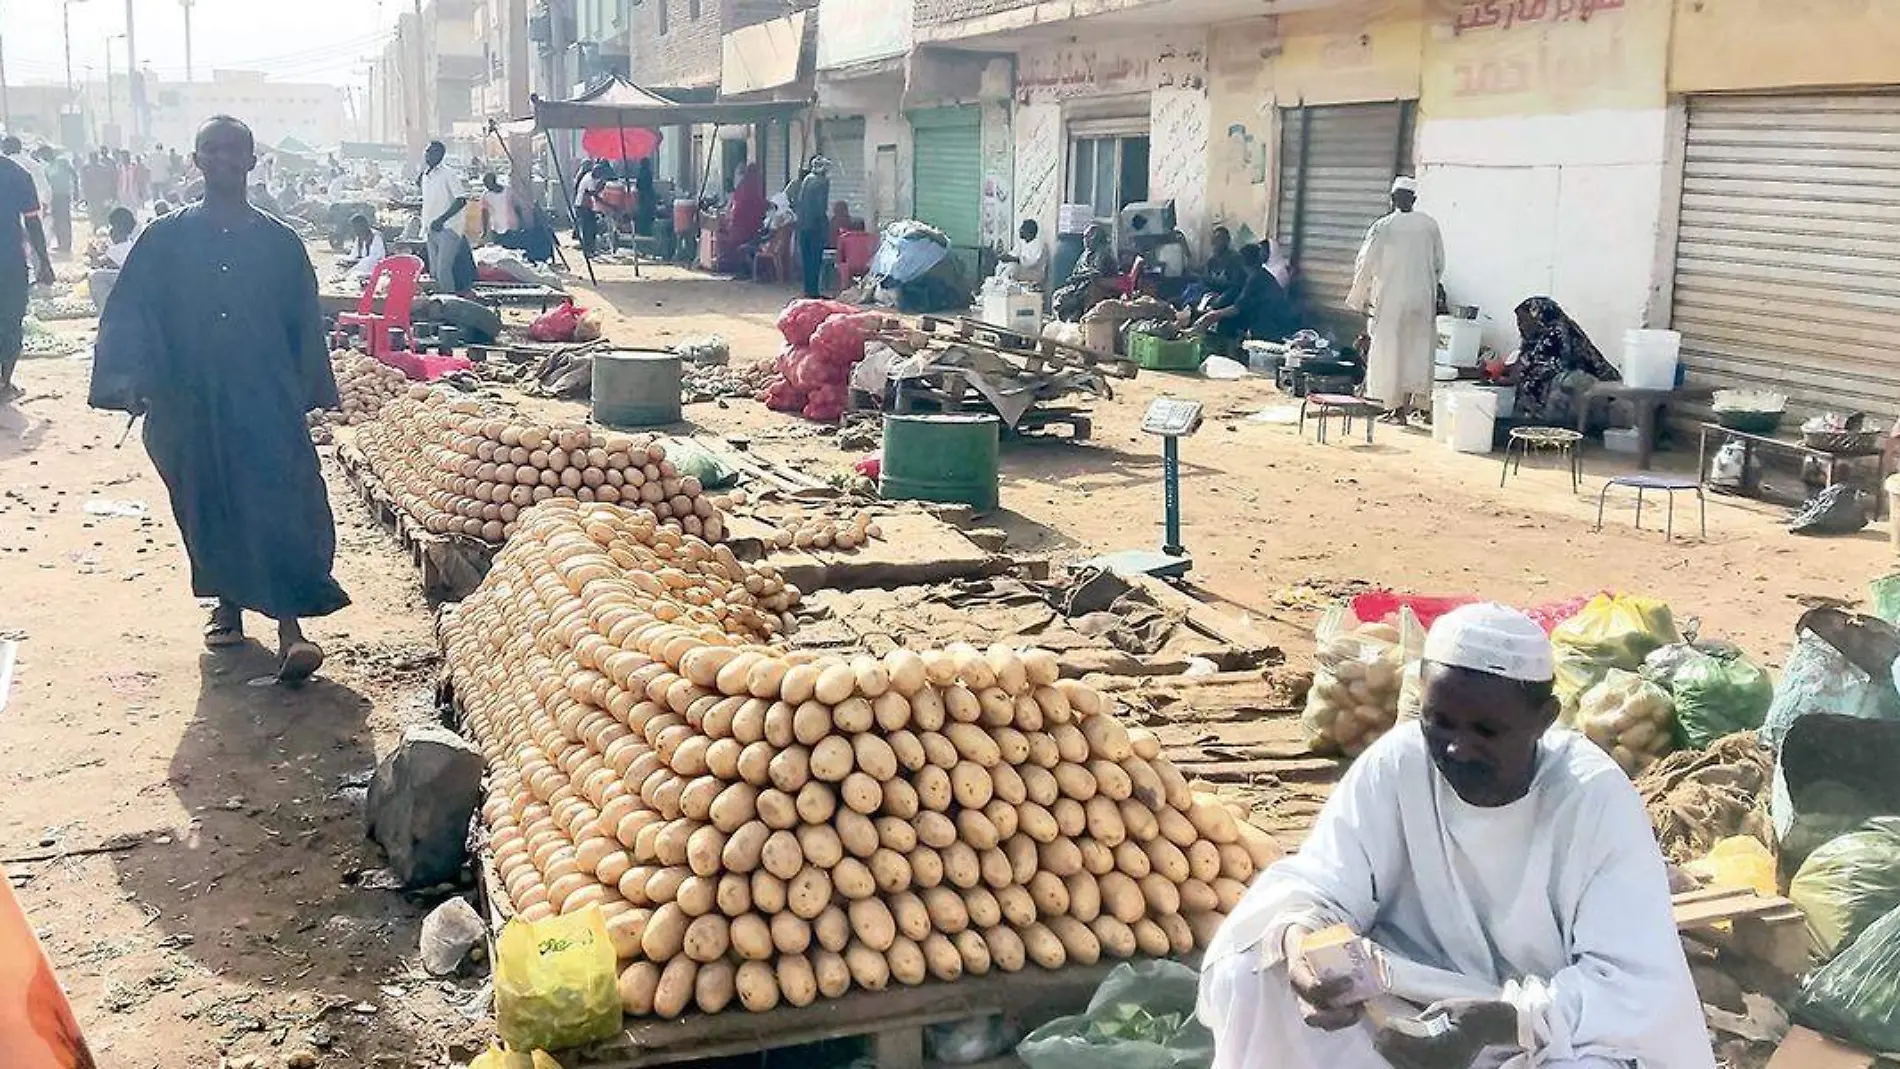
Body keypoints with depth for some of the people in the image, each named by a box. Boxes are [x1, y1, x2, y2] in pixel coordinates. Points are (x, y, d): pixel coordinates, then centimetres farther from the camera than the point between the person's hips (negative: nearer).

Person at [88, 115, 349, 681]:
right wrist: (130, 381, -11)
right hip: (191, 405, 2)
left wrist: (309, 395, 9)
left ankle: (290, 628, -15)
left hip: (268, 403, -1)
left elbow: (305, 324, 9)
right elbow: (130, 315, 2)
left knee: (278, 504, -11)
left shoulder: (280, 242, 4)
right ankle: (228, 604, 31)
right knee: (209, 507, 12)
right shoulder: (165, 240, 3)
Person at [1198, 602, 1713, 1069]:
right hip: (1412, 1008, 3)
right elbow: (1318, 885, -14)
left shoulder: (1596, 800, -20)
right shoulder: (1395, 763, -13)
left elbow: (1634, 983, -24)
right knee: (1251, 973, -20)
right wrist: (1300, 940, -40)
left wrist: (1498, 1022, -40)